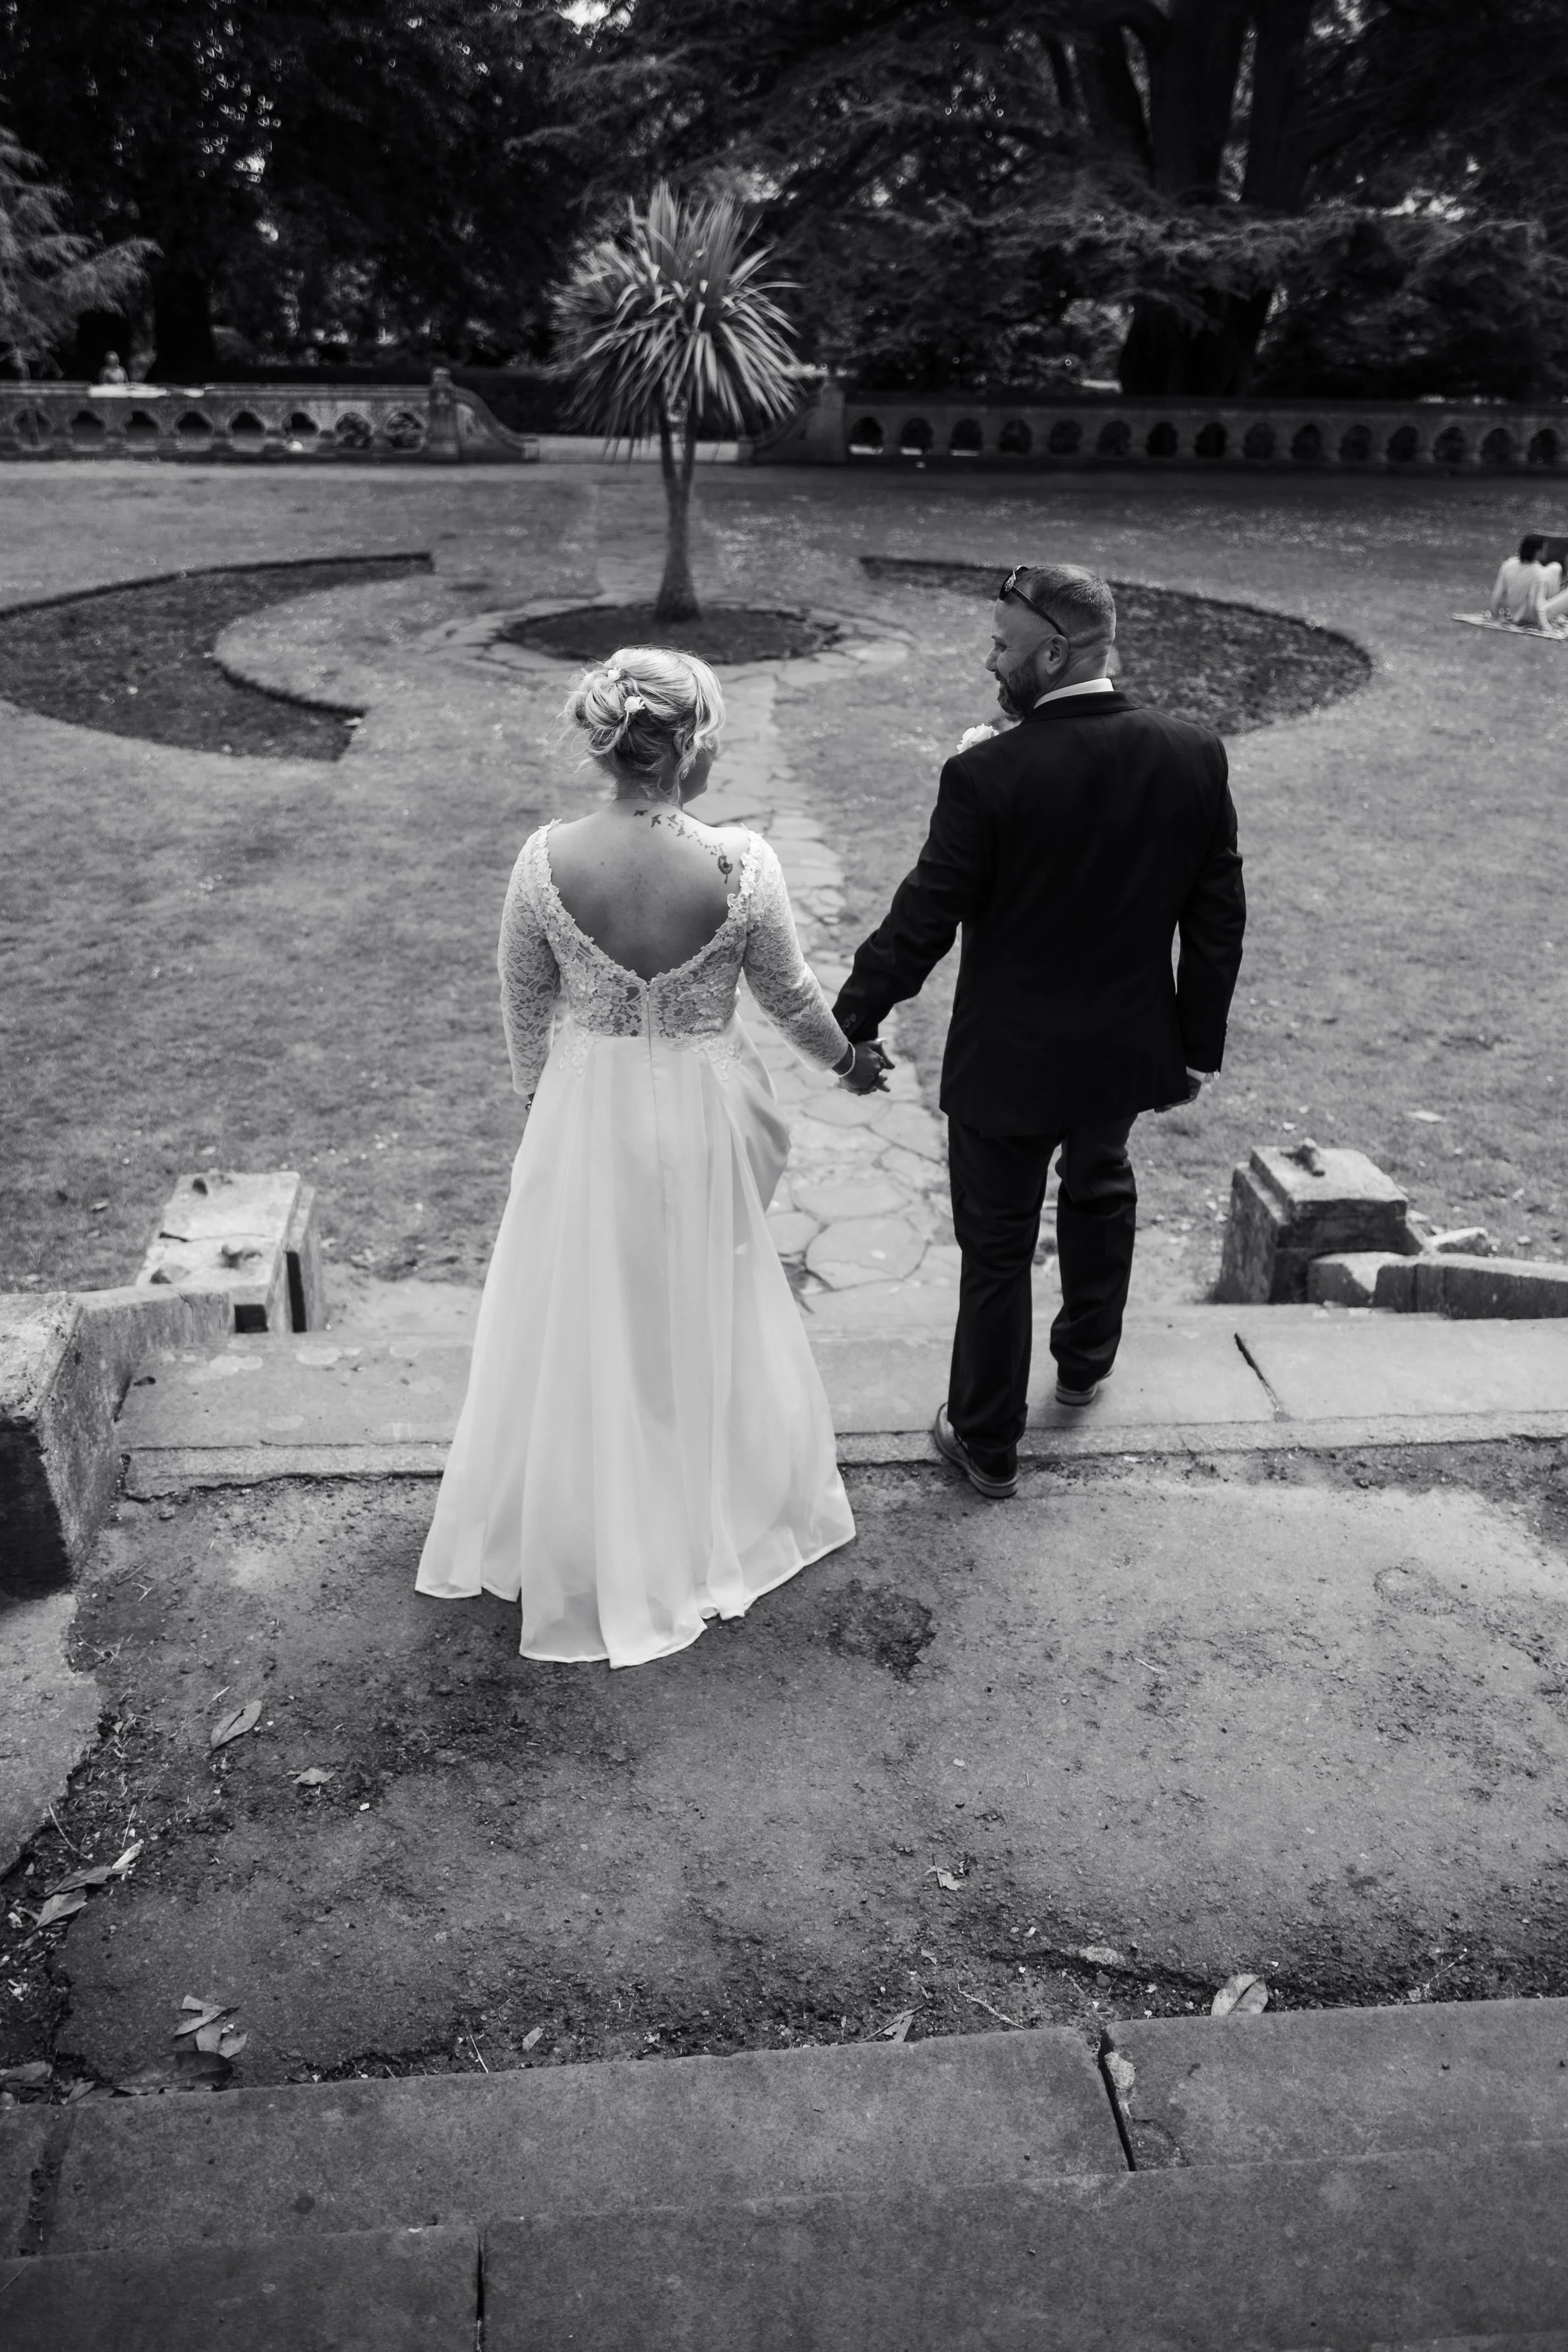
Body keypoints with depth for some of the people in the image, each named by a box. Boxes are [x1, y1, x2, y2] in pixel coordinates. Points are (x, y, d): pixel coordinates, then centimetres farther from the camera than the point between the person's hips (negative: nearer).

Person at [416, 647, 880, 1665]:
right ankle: (713, 1513, 43)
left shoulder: (547, 859, -15)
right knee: (700, 1316, 22)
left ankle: (584, 1532, 39)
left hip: (586, 1113, 1)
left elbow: (525, 1001, -1)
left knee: (583, 1322, 20)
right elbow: (791, 996, -5)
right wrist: (851, 1055, 16)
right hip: (702, 1117, -1)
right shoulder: (740, 863, -20)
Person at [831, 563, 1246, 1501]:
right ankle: (1086, 1360, 52)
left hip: (1009, 1063, -5)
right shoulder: (1196, 755, -8)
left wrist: (854, 1025, -3)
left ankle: (988, 1443, 28)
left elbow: (922, 923, -17)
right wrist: (1200, 1044, 9)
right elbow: (1218, 918, -2)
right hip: (1129, 1049, 5)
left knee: (998, 1249, 12)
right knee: (1100, 1187, 32)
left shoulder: (988, 774, -23)